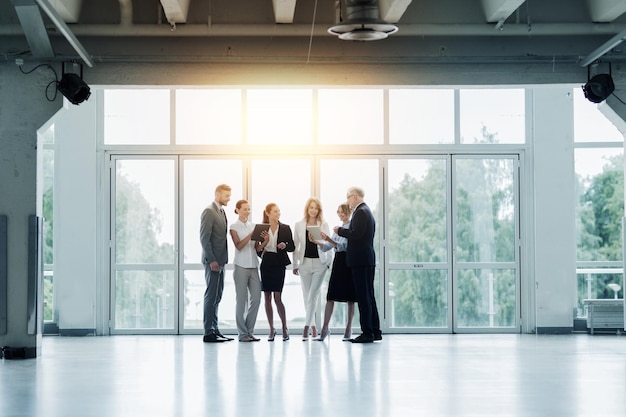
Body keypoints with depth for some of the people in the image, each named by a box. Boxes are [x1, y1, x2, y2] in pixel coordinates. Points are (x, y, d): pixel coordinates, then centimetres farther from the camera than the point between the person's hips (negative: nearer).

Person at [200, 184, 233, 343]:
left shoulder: (222, 212, 17)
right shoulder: (209, 212, -11)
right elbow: (204, 238, -16)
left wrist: (222, 260, 14)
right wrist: (212, 260, -19)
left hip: (220, 261, 9)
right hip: (212, 261, -9)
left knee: (217, 297, 11)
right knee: (211, 296, -7)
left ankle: (214, 329, 15)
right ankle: (208, 333, -5)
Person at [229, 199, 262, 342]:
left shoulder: (253, 226, 12)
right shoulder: (234, 227, 1)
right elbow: (239, 246, -11)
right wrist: (251, 234, -20)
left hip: (253, 265, 4)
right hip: (241, 266, -4)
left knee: (256, 298, 0)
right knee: (241, 299, -2)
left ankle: (250, 331, 10)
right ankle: (242, 333, 3)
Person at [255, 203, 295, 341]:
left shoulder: (285, 228, 4)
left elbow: (292, 247, 8)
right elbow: (258, 250, 3)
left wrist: (285, 245, -12)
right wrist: (264, 242, -16)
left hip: (279, 264, -2)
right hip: (266, 264, 2)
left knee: (277, 298, -9)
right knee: (267, 297, 4)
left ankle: (285, 328, 2)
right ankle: (272, 329, 12)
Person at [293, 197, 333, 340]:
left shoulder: (324, 225, 6)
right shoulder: (299, 225, 7)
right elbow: (295, 246, 9)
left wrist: (330, 263, 2)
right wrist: (295, 265, 5)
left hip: (320, 262, -2)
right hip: (304, 263, 2)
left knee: (313, 295, -9)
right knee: (307, 296, 5)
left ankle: (307, 326, -10)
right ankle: (313, 325, 14)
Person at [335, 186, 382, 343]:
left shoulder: (361, 212, -13)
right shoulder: (366, 211, 19)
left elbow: (356, 234, -22)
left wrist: (340, 230, -8)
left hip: (360, 260, -10)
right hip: (368, 260, 10)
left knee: (363, 297, -8)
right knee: (368, 296, 13)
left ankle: (367, 333, -6)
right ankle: (375, 331, 17)